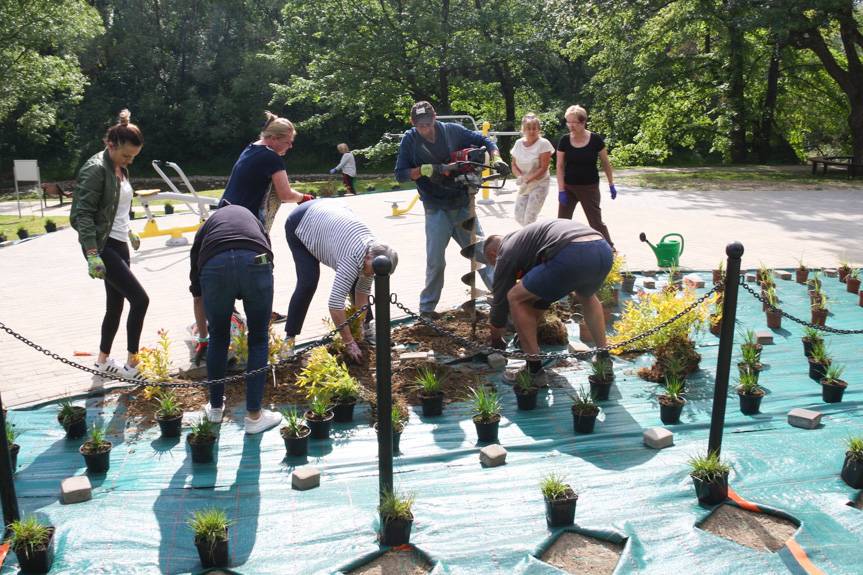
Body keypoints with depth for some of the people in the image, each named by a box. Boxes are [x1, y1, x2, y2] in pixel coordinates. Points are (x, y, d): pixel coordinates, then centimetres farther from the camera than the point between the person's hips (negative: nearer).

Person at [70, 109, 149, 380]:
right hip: (102, 246, -8)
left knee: (115, 305, 13)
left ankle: (103, 361, 28)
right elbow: (82, 214, -20)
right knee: (140, 299, -12)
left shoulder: (121, 169, 10)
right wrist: (92, 254, -27)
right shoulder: (96, 169, -16)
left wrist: (129, 231, 31)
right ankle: (132, 365, -1)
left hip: (118, 244, 9)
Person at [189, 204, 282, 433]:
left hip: (214, 265, 1)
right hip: (255, 262, 0)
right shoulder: (253, 219, 41)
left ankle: (215, 407, 36)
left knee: (218, 337, 23)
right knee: (259, 338, 16)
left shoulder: (206, 227, 38)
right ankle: (254, 415, 20)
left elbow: (197, 293, 40)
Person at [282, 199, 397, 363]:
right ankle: (290, 337, -4)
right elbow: (335, 304, -42)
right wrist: (349, 343, -36)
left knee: (357, 278, 0)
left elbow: (363, 290, -6)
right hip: (300, 224, -7)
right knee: (308, 283, -18)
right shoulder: (353, 259, -40)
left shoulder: (374, 251, -17)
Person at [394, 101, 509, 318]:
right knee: (435, 261, -4)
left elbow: (483, 140, 8)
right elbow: (400, 174, -4)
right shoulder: (410, 139, -3)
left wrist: (496, 159, -10)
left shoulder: (452, 130, -1)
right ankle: (427, 307, 11)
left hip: (463, 205, 2)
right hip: (436, 210, -2)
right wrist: (425, 169, -19)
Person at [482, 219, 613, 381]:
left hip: (573, 256, -8)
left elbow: (500, 302, 24)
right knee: (587, 296, 40)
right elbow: (544, 288, 48)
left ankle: (534, 366, 12)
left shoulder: (505, 255, 18)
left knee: (515, 298, 10)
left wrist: (495, 341, 41)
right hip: (604, 251, 8)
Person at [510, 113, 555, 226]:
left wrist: (527, 180, -25)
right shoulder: (518, 143, 3)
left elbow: (543, 168, -16)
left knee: (529, 218, -11)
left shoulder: (543, 143, -13)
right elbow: (514, 165, 5)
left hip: (539, 185, -6)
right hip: (523, 186, 6)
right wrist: (520, 176, -16)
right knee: (519, 217, 3)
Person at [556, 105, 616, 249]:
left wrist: (611, 185, 3)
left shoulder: (595, 139, -10)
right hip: (569, 187, 2)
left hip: (590, 187, -2)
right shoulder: (564, 141, -6)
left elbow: (605, 163, 1)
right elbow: (560, 166, -4)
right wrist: (561, 190, -9)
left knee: (596, 222, 0)